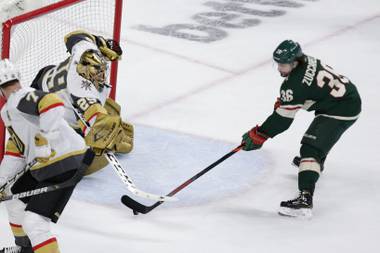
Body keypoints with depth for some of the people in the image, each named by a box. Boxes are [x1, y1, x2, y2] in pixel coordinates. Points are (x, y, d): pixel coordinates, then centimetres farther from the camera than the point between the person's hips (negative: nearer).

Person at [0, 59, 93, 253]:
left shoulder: (21, 99, -15)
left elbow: (52, 103, -34)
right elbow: (16, 150, 21)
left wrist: (45, 139, -33)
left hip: (65, 164, -11)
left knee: (34, 222, -15)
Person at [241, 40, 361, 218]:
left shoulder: (295, 84, -26)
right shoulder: (305, 61, -1)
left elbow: (282, 119, -21)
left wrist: (259, 135, -15)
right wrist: (282, 101, 16)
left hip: (342, 111, -11)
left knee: (311, 149, -18)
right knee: (319, 132, 37)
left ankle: (305, 200, -31)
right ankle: (316, 163, 68)